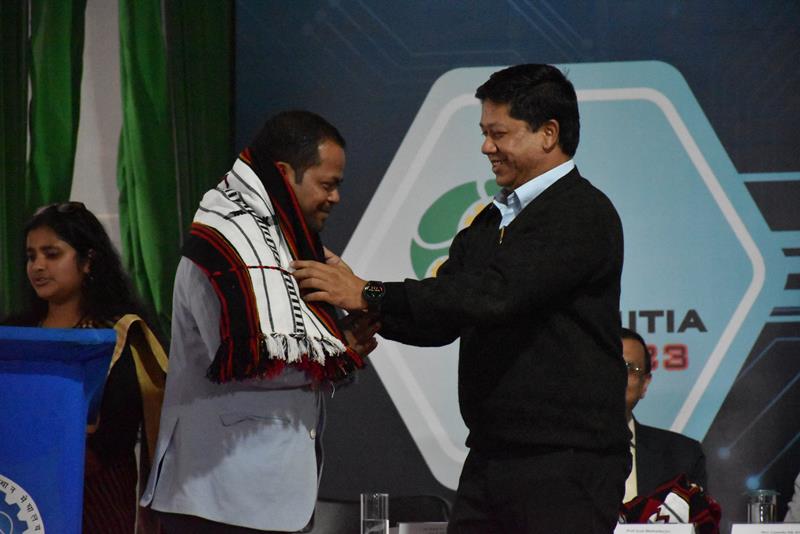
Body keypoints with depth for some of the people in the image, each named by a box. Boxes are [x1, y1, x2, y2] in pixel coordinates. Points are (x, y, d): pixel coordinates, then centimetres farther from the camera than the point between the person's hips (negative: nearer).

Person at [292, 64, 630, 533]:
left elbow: (494, 295, -22)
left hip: (566, 464, -8)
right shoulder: (491, 221, 18)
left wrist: (370, 295, -20)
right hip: (490, 459, 8)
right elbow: (443, 322, 15)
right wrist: (367, 316, -5)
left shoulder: (584, 214, -11)